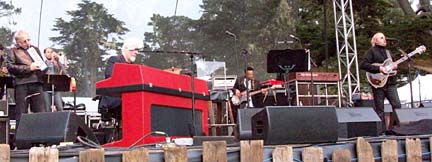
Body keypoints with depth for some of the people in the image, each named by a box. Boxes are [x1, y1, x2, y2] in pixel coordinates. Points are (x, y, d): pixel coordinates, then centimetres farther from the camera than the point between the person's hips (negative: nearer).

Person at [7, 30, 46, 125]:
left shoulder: (35, 49, 21)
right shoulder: (13, 50, 6)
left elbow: (42, 63, 30)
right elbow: (10, 67, -6)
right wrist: (29, 68, -10)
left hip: (37, 83, 4)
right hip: (22, 84, -4)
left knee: (41, 113, 1)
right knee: (21, 115, 0)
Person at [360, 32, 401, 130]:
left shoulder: (387, 52, 20)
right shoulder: (372, 51, -1)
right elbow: (363, 65, -13)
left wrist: (395, 67, 5)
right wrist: (378, 68, -18)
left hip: (390, 82, 6)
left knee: (397, 105, -2)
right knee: (379, 109, -2)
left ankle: (391, 127, 9)